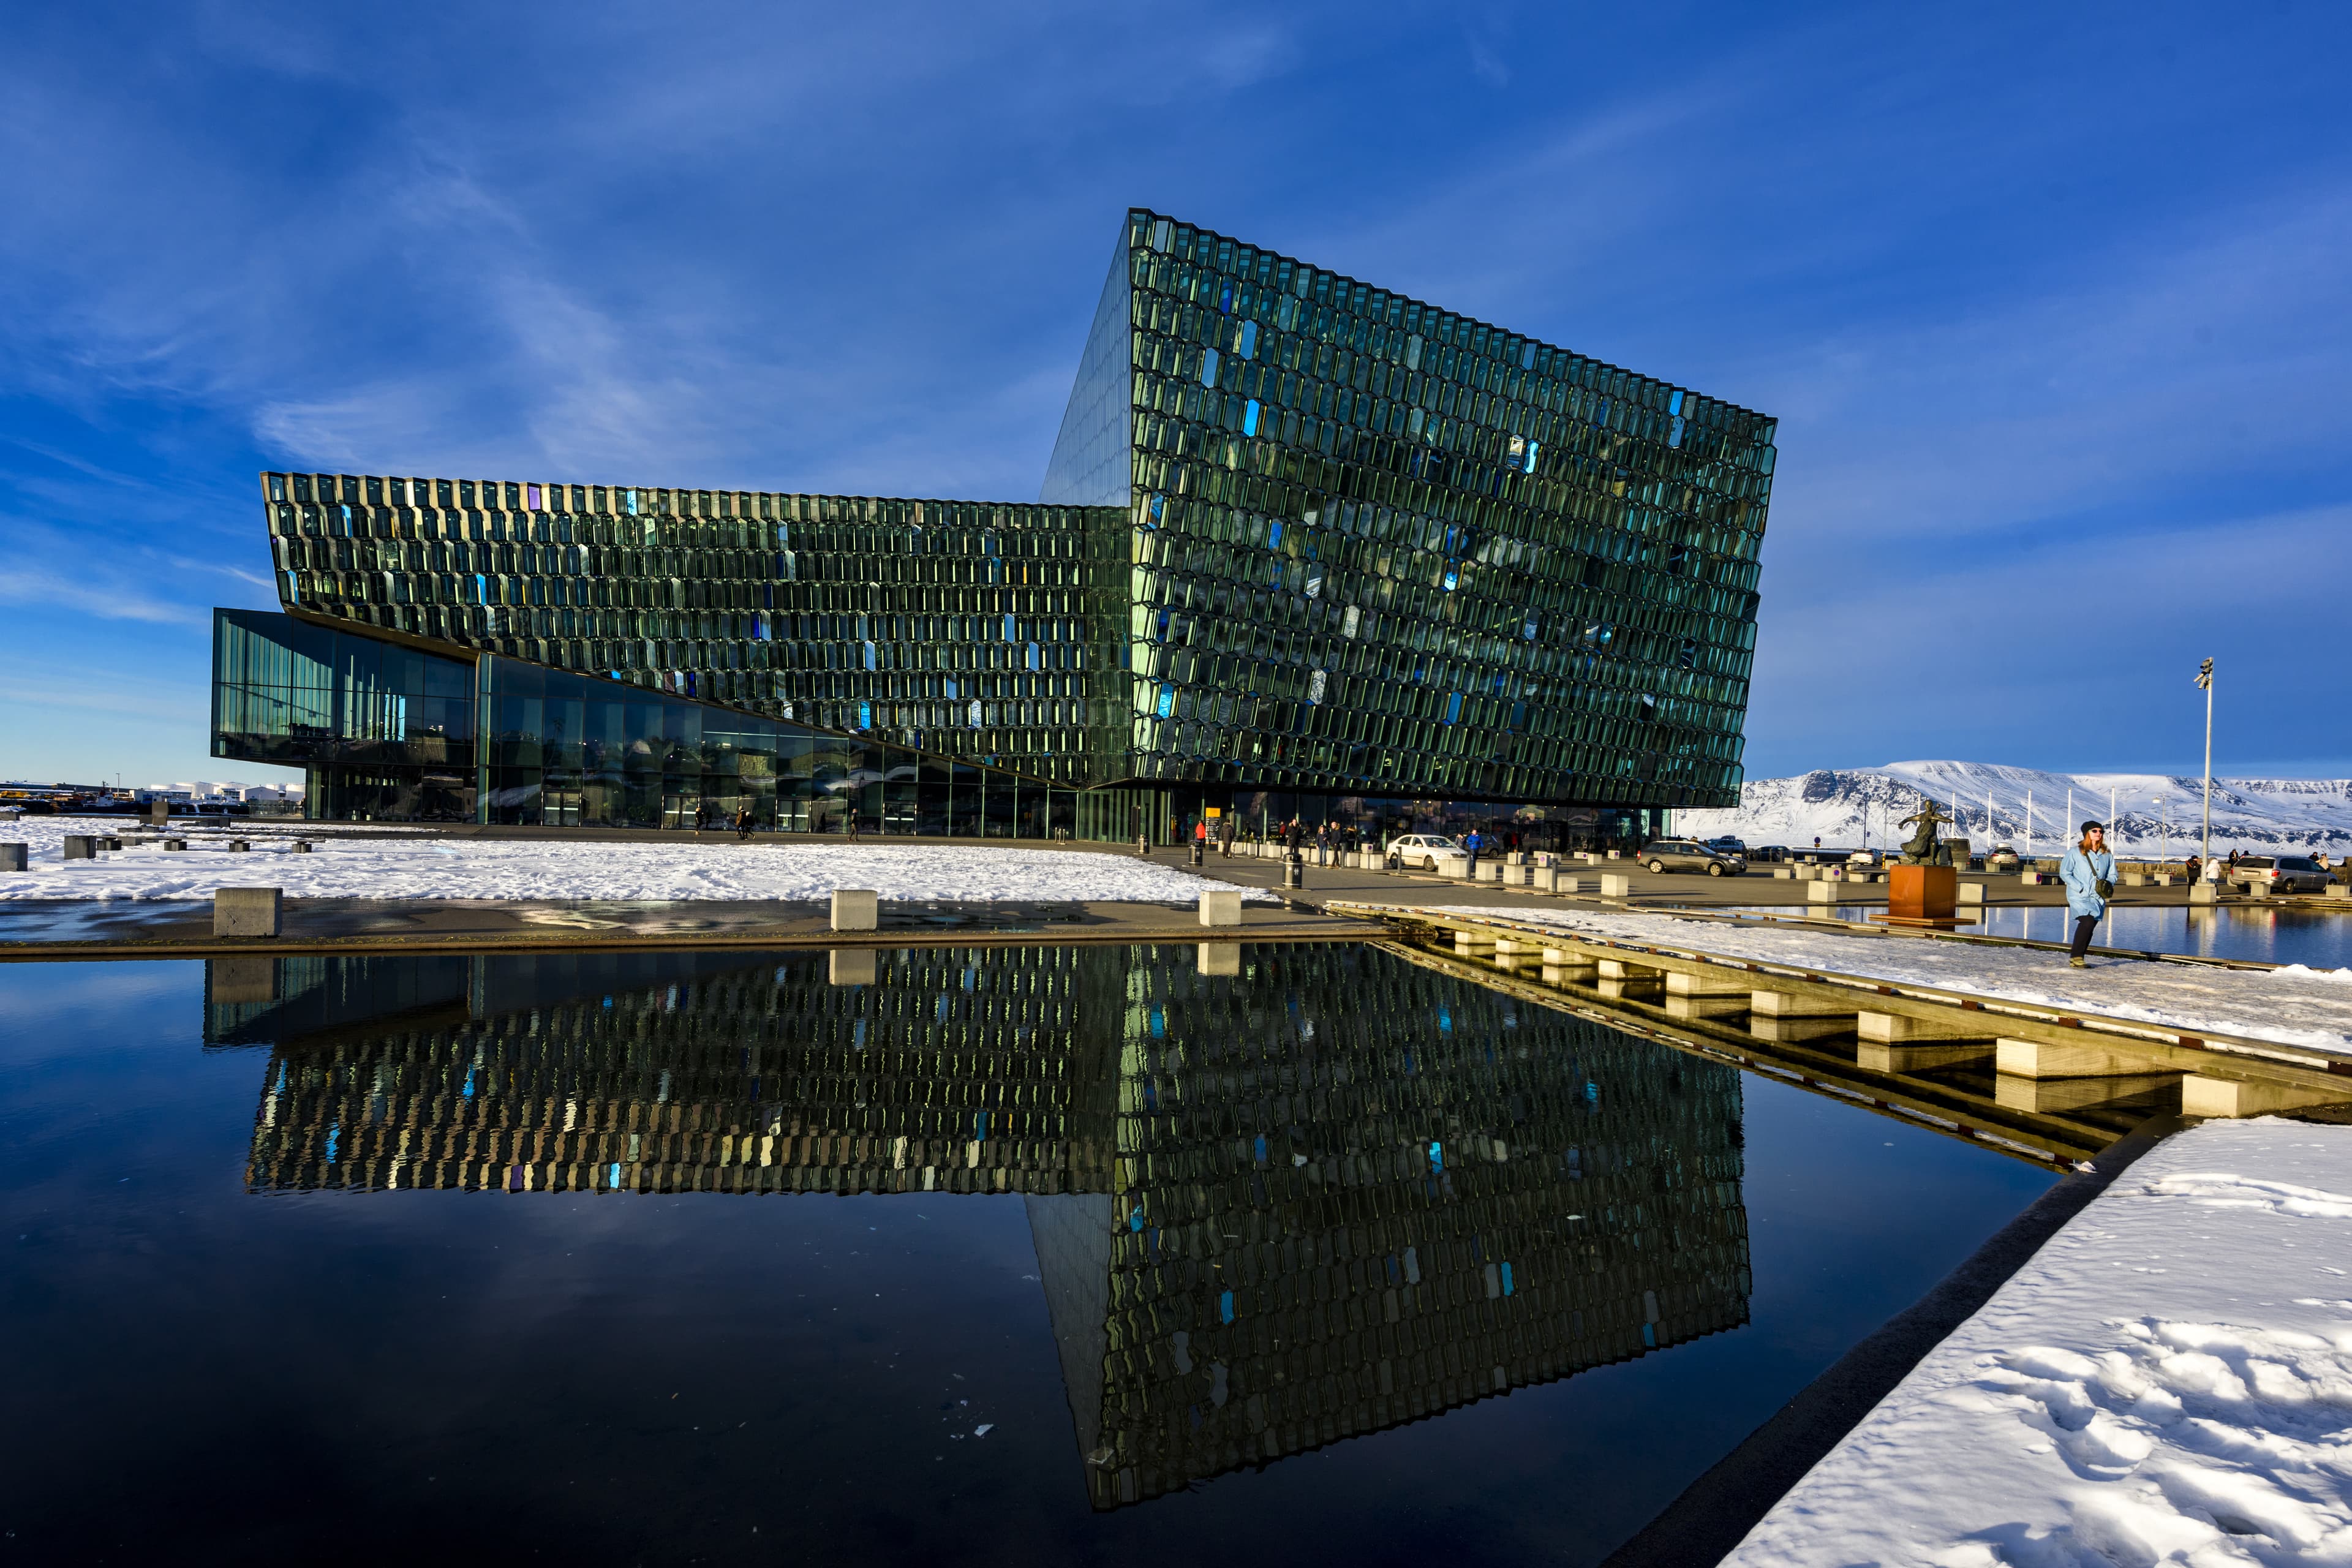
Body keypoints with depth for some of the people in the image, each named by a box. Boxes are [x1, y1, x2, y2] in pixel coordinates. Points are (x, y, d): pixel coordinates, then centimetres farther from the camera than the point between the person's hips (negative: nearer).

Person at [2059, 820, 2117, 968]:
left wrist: (2108, 884, -3)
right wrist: (2080, 888, -13)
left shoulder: (2107, 855, 11)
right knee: (2087, 922, -22)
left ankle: (2076, 957, 17)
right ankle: (2076, 956, -14)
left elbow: (2112, 875, 20)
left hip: (2098, 898, 5)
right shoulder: (2075, 852, -2)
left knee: (2089, 928, 5)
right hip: (2079, 896, -5)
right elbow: (2064, 873, -3)